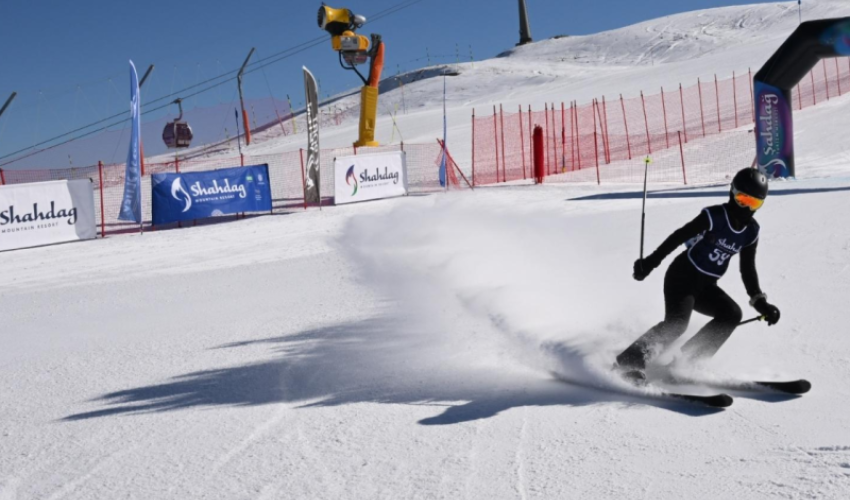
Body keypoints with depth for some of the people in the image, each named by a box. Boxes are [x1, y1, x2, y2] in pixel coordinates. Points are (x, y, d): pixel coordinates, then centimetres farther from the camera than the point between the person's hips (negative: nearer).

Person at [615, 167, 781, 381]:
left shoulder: (751, 232, 3)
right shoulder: (714, 216, -15)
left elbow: (748, 271, 11)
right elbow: (678, 237, -14)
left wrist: (760, 302, 3)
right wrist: (651, 262, -19)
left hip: (706, 286, 7)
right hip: (682, 276, -7)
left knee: (732, 314, -10)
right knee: (676, 324, -24)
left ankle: (688, 361, -6)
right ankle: (627, 362, -19)